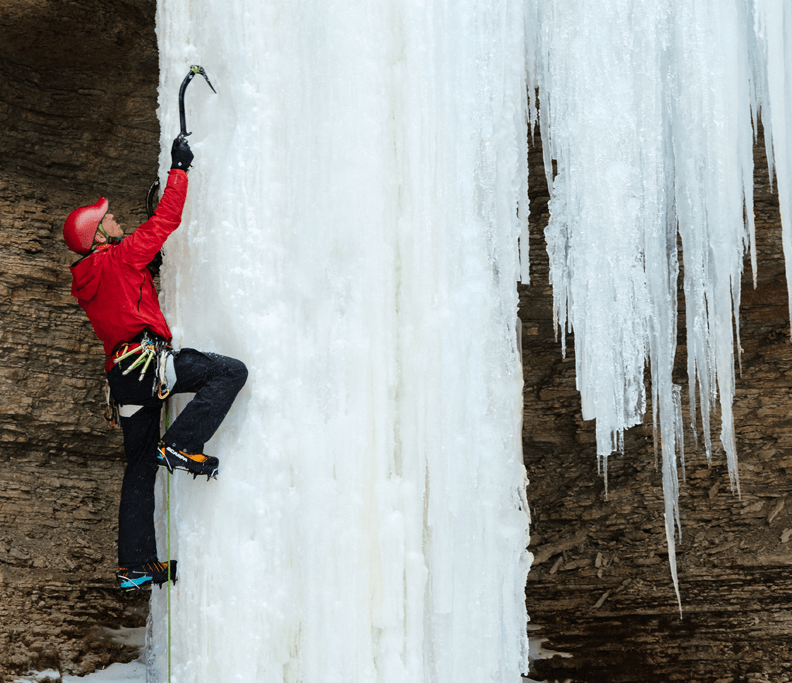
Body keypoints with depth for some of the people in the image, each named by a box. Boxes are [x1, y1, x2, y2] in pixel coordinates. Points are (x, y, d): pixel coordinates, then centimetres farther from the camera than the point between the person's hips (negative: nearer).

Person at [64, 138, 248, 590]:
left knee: (140, 468, 10)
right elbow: (166, 220, 2)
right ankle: (181, 445, -21)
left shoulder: (84, 281, 22)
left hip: (124, 380, 9)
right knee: (231, 371, -12)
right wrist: (180, 168, 11)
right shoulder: (118, 259, -1)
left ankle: (134, 565, 8)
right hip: (145, 358, -9)